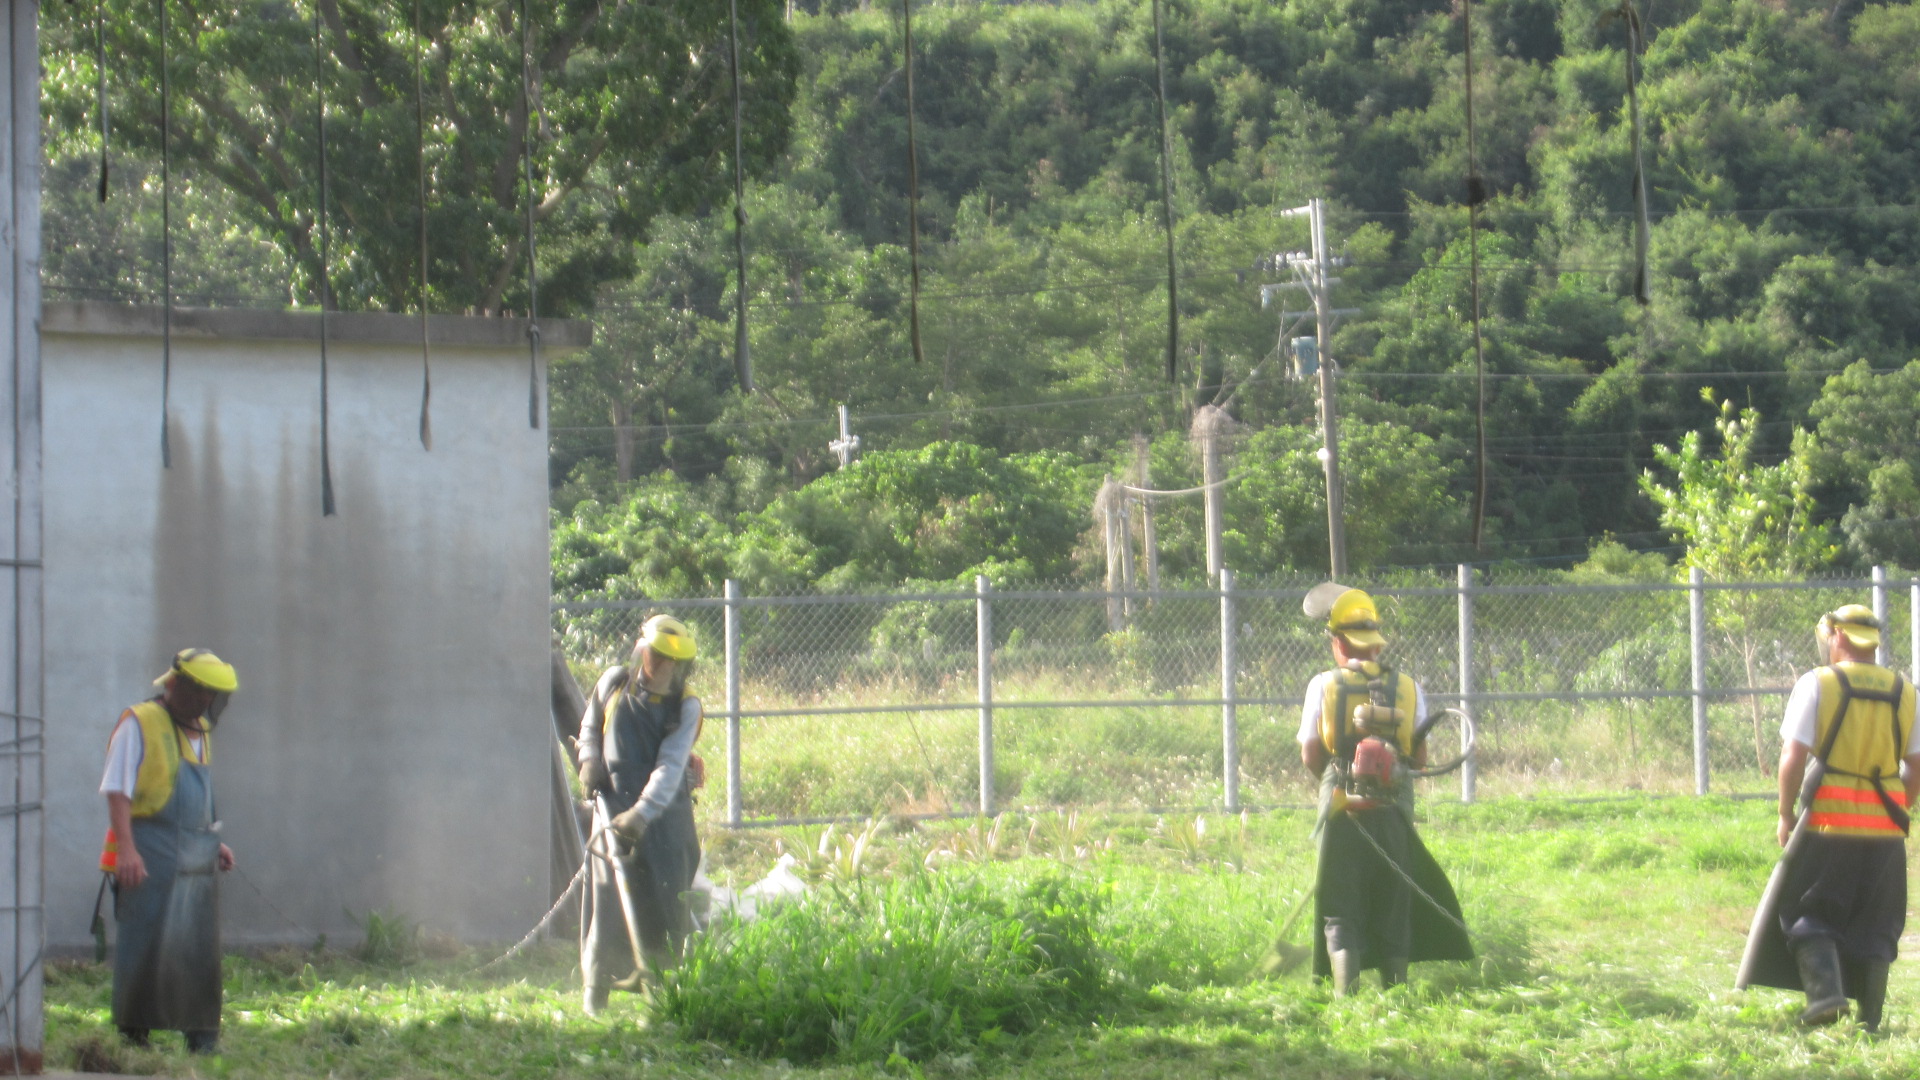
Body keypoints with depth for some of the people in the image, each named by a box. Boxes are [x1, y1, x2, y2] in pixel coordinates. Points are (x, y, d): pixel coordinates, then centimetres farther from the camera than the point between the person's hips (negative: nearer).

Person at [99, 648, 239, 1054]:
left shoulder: (199, 732, 19)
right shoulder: (139, 724, -5)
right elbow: (117, 791, -12)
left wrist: (213, 843, 19)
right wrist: (126, 848, -21)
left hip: (197, 859, 7)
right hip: (151, 856, -7)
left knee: (201, 949, 7)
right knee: (147, 945, -8)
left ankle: (202, 1035, 12)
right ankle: (134, 1033, -3)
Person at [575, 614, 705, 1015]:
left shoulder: (685, 706, -6)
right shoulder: (613, 684, 0)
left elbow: (670, 768, -17)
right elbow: (589, 728, 19)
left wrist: (641, 813, -30)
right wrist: (589, 759, -2)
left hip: (666, 810, 0)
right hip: (615, 802, 0)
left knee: (668, 902, -2)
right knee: (611, 893, -7)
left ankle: (654, 974, 11)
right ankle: (596, 982, 1)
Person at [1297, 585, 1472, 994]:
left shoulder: (1324, 685, -3)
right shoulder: (1408, 687, 3)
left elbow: (1310, 755, -2)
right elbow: (1421, 756, 5)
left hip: (1341, 808, -2)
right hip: (1394, 809, 2)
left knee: (1340, 913, 1)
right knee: (1394, 904, 14)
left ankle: (1345, 988, -13)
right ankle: (1395, 988, 15)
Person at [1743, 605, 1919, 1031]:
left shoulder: (1817, 684, -4)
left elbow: (1794, 757, -10)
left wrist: (1785, 814, 0)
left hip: (1826, 824, -3)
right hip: (1884, 831, 3)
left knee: (1808, 915, 7)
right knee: (1875, 929, 10)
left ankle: (1825, 991, -12)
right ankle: (1870, 1022, 8)